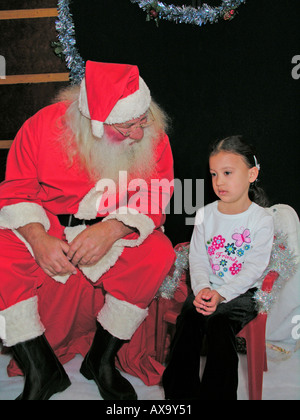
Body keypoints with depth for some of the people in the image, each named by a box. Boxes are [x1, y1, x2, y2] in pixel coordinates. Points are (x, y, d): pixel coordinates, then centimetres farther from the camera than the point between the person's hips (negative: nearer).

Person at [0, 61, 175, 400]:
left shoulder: (152, 135, -11)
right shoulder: (42, 125, -13)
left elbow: (155, 199, -10)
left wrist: (112, 229, -29)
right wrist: (38, 237, -25)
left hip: (114, 233, 1)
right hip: (44, 228, 0)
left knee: (158, 254, -27)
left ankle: (101, 360, -8)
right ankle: (41, 371, -10)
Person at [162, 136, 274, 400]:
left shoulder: (262, 220, -4)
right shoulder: (205, 215, 7)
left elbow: (253, 268, -11)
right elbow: (197, 259, 4)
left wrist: (221, 294, -22)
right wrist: (202, 289, -16)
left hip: (241, 294, -3)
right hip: (207, 289, 3)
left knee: (219, 324, -29)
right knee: (189, 318, -24)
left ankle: (215, 393, -16)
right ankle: (181, 391, -12)